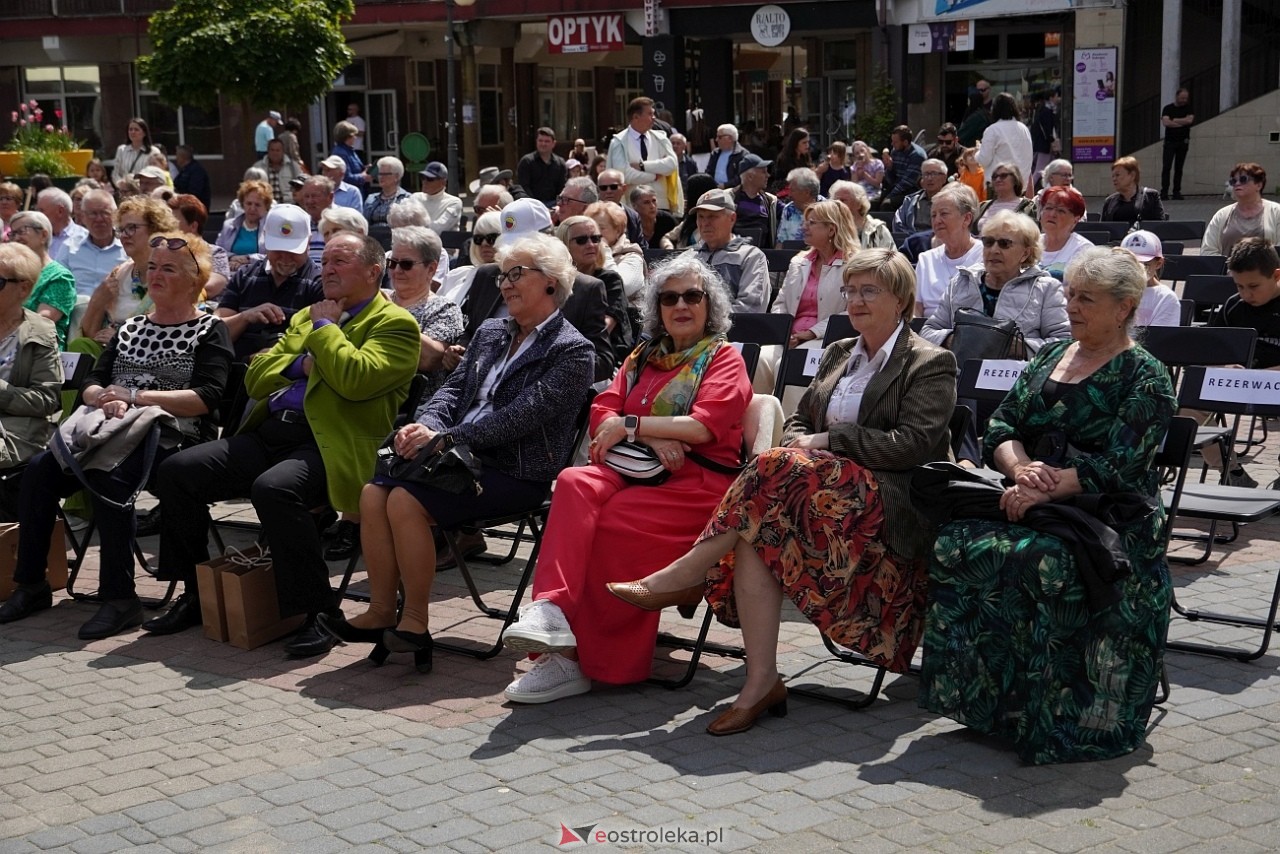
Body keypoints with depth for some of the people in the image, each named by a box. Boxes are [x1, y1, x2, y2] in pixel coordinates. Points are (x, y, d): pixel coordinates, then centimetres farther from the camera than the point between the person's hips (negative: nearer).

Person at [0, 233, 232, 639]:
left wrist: (135, 396, -15)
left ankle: (120, 597, -29)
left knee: (106, 476, -34)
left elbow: (206, 397, -12)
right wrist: (106, 400, -10)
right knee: (41, 468, -19)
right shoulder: (130, 327, 22)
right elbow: (91, 384, 15)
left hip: (174, 438, -6)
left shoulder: (209, 330, 3)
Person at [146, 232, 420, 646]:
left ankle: (319, 614, -24)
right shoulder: (305, 317, 27)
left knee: (274, 488, -37)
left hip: (329, 444, -8)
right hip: (269, 433, 8)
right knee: (176, 471, -6)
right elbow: (255, 378, 20)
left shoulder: (395, 325, 2)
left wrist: (324, 328, -2)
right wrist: (301, 364, 1)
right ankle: (196, 594, 9)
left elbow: (355, 378, -17)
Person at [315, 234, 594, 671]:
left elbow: (521, 416, -16)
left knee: (406, 500, -26)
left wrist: (444, 438, -19)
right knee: (374, 492, -17)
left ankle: (415, 623, -15)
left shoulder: (571, 351, -5)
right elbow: (452, 389, 14)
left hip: (516, 474, -7)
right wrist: (424, 425, -9)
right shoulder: (489, 332, 20)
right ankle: (381, 612, -10)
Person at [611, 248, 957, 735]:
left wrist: (827, 441, -11)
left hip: (888, 502, -6)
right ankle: (760, 683, -30)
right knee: (756, 534, -28)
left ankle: (682, 578, -24)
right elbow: (798, 422, 22)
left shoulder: (931, 365, 3)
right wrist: (801, 444, -2)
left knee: (776, 470, -31)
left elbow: (913, 445, -10)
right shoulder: (837, 354, 25)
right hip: (822, 484, 6)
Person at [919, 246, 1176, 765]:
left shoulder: (1145, 379, -1)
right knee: (957, 545, -23)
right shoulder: (1049, 356, 18)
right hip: (1033, 506, 6)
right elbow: (1001, 429, 12)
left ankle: (1042, 713, -22)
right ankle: (983, 695, -17)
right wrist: (1021, 469, -10)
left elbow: (1116, 468, -13)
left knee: (1038, 561, -36)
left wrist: (1044, 489, -22)